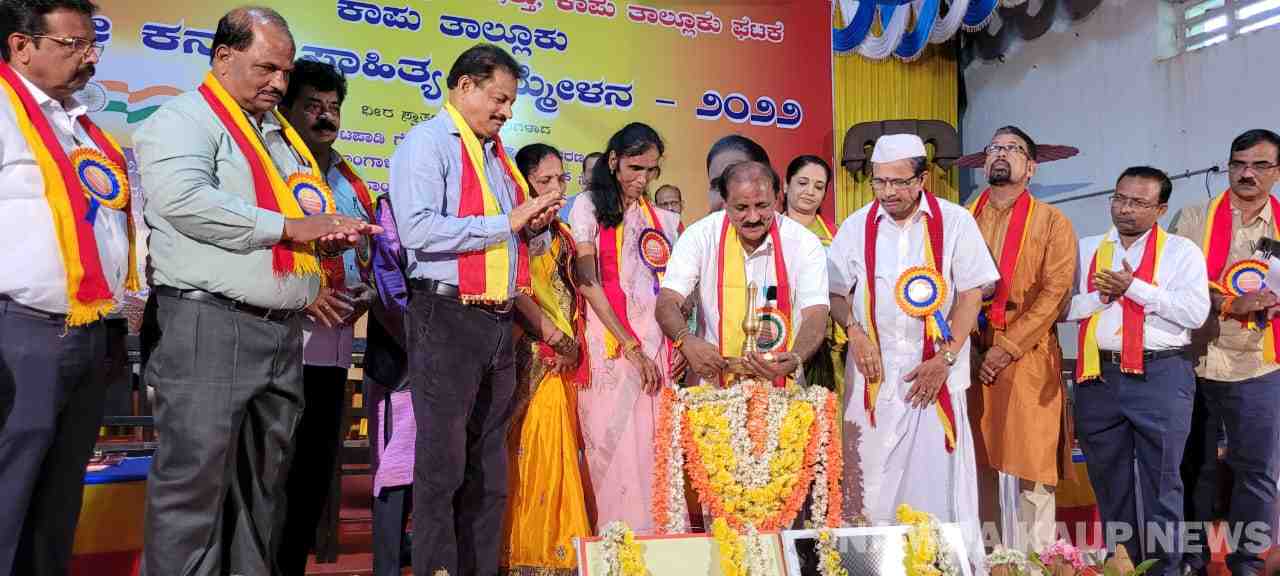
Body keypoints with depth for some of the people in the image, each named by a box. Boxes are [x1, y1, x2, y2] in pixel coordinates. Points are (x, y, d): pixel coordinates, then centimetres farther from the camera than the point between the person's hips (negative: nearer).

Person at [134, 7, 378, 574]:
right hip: (209, 324, -8)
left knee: (264, 481, 13)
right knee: (194, 478, -5)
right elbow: (182, 199, -20)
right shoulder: (184, 119, -2)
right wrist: (288, 226, -16)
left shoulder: (283, 135, 22)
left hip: (283, 329, 8)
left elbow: (310, 212, 28)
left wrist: (333, 232, 3)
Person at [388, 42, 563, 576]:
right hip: (447, 316, -8)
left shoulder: (494, 153, 19)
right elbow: (418, 230, -20)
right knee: (443, 464, -2)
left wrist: (531, 224, 5)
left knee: (489, 466, 12)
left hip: (498, 321, 8)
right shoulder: (427, 142, -5)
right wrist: (506, 222, -16)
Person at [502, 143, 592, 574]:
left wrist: (574, 340, 5)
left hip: (564, 358, 7)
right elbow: (515, 292, -15)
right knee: (531, 448, -7)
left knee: (559, 450, 7)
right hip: (533, 355, -7)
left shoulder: (561, 233, 18)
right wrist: (553, 334, -15)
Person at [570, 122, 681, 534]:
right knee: (614, 448, -4)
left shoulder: (663, 220, 16)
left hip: (658, 348, 4)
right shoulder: (589, 208, 4)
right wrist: (632, 347, -10)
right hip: (611, 346, -3)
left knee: (657, 449, 1)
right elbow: (588, 283, -5)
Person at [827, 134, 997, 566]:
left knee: (940, 474, -1)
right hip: (875, 373, 2)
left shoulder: (955, 222, 0)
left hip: (935, 371, -1)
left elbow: (971, 294, -1)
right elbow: (834, 291, 9)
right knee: (871, 480, 2)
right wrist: (856, 333, -9)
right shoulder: (857, 227, 5)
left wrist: (945, 359, -8)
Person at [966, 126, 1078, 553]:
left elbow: (1055, 293, -6)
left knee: (1029, 465, -1)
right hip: (969, 357, 3)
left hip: (1027, 359, -3)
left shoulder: (1052, 222, 3)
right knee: (977, 463, 7)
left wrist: (1007, 347, -13)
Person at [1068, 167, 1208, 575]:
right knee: (1108, 481, 13)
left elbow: (1196, 312, -12)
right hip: (1098, 377, 4)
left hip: (1161, 375, -3)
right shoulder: (1086, 250, 11)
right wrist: (1101, 296, -11)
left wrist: (1133, 287, -14)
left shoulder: (1181, 252, 1)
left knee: (1162, 483, 4)